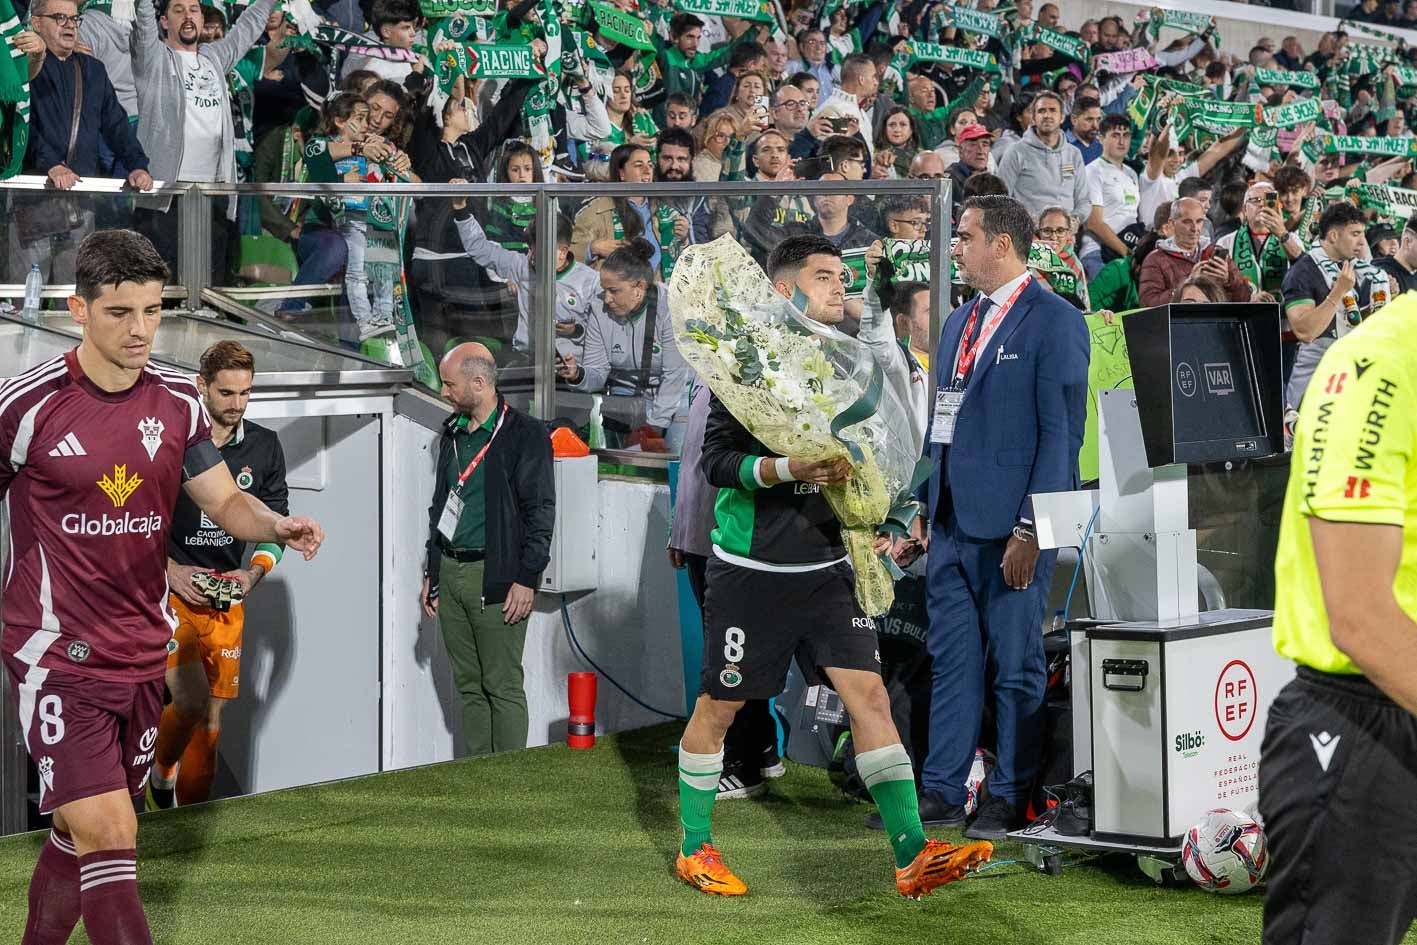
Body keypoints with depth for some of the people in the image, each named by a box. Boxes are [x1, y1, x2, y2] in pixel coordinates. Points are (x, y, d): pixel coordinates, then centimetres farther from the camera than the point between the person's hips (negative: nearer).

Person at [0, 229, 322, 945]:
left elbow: (225, 501, 10)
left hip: (143, 655, 6)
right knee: (108, 836, -15)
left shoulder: (178, 402, 4)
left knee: (81, 835, 15)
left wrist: (279, 526, -11)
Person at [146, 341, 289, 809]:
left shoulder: (264, 447, 7)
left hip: (228, 599, 4)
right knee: (192, 703, -17)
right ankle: (160, 773, 12)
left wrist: (253, 572, -5)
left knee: (212, 720, 4)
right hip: (168, 591, -4)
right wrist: (169, 568, -12)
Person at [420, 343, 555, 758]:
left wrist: (526, 579, -14)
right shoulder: (453, 432, 14)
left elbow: (540, 511, -9)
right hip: (450, 574, 7)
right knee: (467, 685, 10)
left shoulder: (524, 434, -8)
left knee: (502, 687, -4)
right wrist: (431, 572, 18)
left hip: (496, 578, -7)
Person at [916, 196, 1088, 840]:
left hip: (1009, 524, -8)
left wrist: (1030, 528, -18)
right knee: (952, 660, 11)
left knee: (1015, 666, 1)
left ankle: (1011, 798, 9)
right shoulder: (959, 322, 17)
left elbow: (1062, 433, -13)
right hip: (952, 522, 8)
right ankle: (941, 792, 17)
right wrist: (926, 507, 15)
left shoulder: (1054, 322, -8)